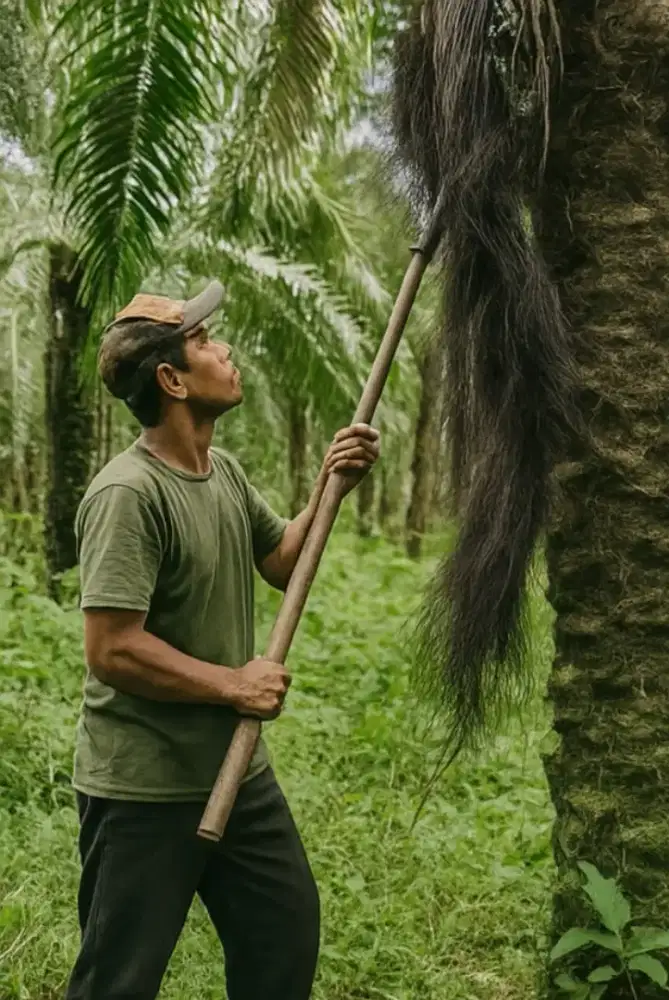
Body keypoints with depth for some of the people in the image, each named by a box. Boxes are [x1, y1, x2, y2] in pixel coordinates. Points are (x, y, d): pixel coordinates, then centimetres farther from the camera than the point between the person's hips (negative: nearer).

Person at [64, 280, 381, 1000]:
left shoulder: (225, 472, 5)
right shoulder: (128, 494, -23)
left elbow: (282, 564, 18)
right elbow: (112, 650, -26)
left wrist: (328, 490, 1)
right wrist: (234, 685, -17)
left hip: (238, 772, 9)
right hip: (143, 793, -8)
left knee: (288, 936, 20)